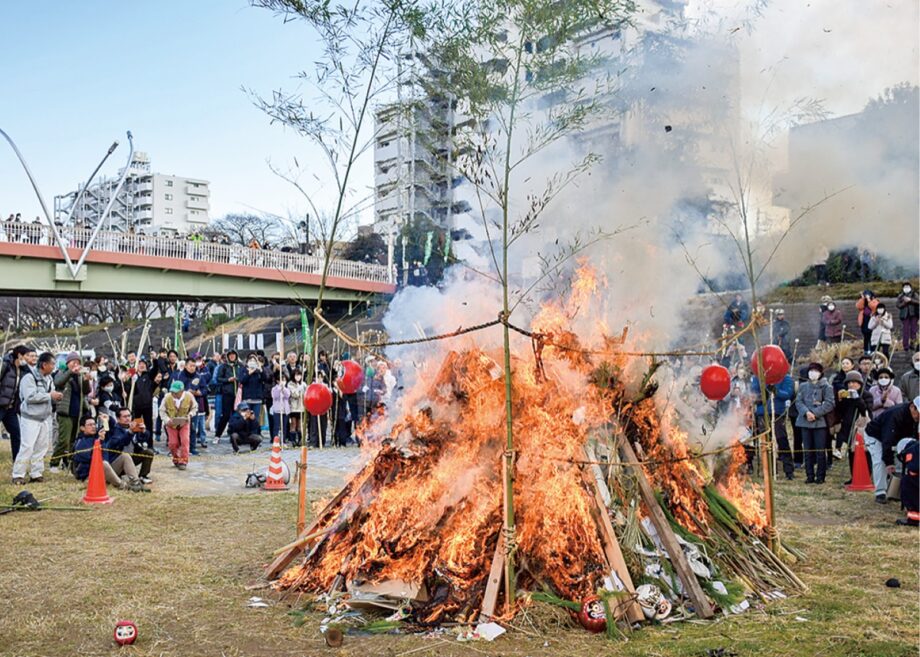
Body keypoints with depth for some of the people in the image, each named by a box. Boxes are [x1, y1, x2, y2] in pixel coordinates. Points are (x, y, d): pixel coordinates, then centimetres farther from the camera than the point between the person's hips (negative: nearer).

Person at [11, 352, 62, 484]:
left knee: (41, 447, 9)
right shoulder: (29, 378, -15)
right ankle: (18, 475, -3)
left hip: (45, 418, 8)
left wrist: (56, 397, -3)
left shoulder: (49, 378, 9)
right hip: (30, 418, -8)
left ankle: (36, 474, 17)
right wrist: (50, 396, -20)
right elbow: (30, 396, -26)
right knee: (27, 447, -10)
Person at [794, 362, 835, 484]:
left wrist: (815, 413, -15)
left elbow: (829, 404, -8)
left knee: (820, 451, -2)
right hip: (805, 422, 4)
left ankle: (820, 476, 5)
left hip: (820, 422, -4)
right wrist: (806, 412, -13)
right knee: (808, 451, 7)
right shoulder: (803, 386, 13)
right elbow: (798, 401, 5)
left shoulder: (826, 387, 1)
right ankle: (810, 475, 13)